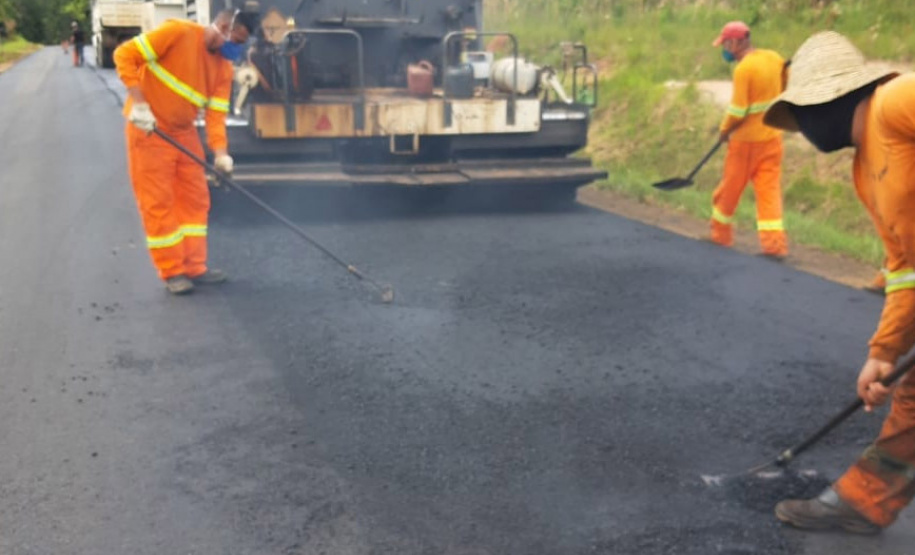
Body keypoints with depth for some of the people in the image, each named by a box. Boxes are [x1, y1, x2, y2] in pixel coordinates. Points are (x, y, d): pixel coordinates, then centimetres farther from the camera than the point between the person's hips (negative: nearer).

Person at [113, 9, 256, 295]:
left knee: (195, 198, 7)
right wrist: (138, 103, -25)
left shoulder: (224, 67, 0)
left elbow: (216, 112, -4)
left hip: (184, 131, 7)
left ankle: (194, 267, 16)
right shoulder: (178, 32, -19)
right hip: (148, 128, -7)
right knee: (158, 202, -3)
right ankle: (172, 271, 6)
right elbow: (125, 54, -18)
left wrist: (220, 152, -18)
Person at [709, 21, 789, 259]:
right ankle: (774, 243, -2)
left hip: (747, 139, -6)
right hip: (773, 136, 6)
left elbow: (738, 111, -21)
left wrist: (724, 130, -4)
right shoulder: (775, 58, 3)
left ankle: (721, 233, 27)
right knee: (769, 188, 5)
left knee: (731, 187, 11)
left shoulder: (744, 68, -19)